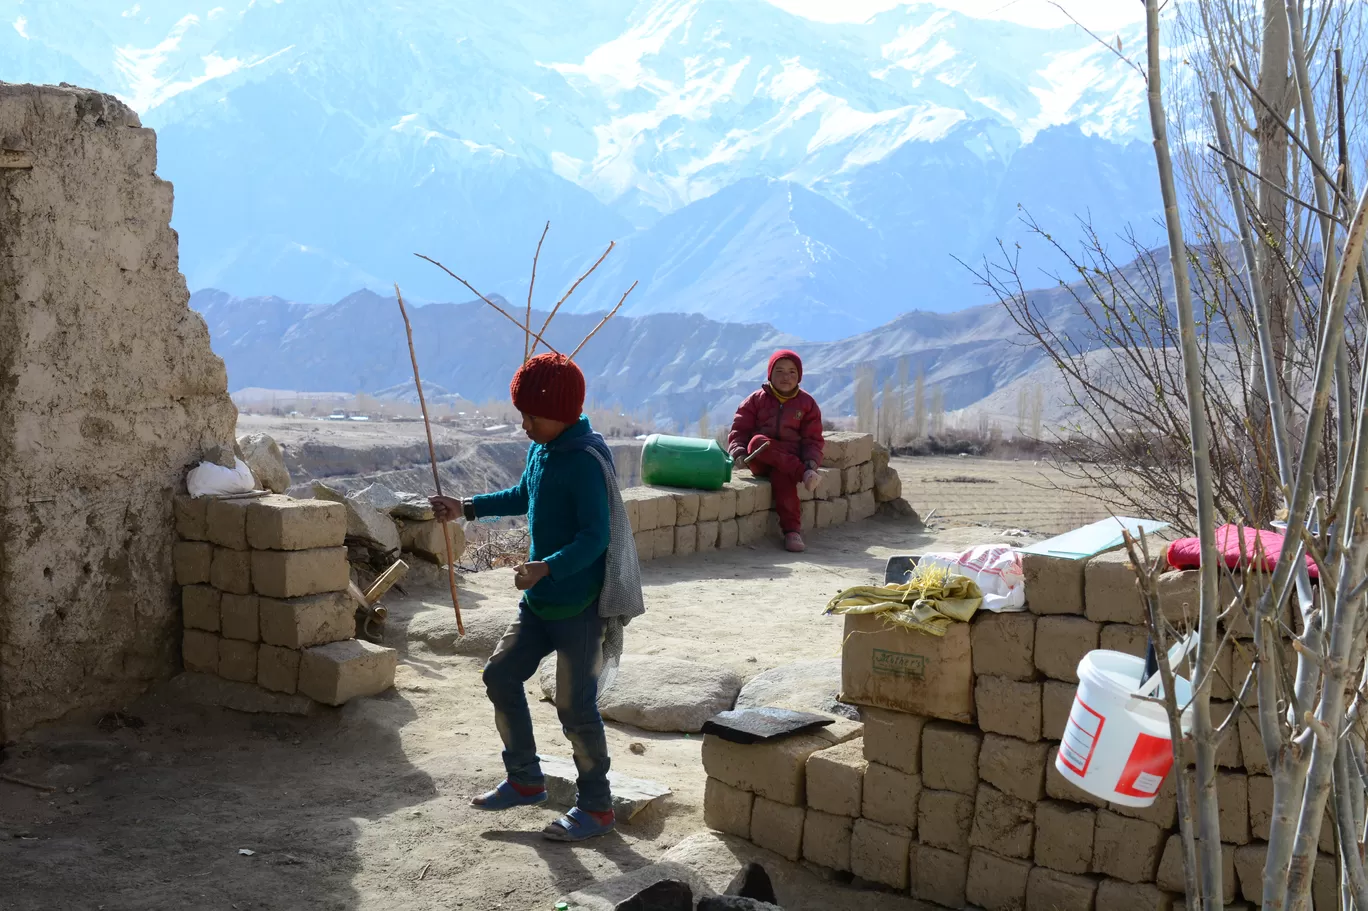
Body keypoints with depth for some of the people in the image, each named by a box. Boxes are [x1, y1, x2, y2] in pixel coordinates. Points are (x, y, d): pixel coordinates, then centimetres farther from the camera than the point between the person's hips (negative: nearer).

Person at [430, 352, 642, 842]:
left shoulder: (586, 461, -21)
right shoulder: (541, 450, 7)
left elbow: (595, 538, -26)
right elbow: (523, 496, 26)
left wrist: (544, 568, -38)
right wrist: (466, 507, 20)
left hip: (579, 604, -9)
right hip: (540, 600, 9)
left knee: (575, 705, -3)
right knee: (501, 675, 13)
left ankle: (596, 807, 14)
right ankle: (525, 780, 29)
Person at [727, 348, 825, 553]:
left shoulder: (807, 403, 11)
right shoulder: (756, 399, 9)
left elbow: (813, 439, 7)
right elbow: (739, 430, 5)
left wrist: (811, 461, -12)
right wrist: (739, 452, -15)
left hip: (789, 459, -1)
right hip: (760, 460, 1)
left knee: (781, 475, -37)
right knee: (758, 442, -36)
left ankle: (792, 530, -39)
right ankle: (803, 474, -40)